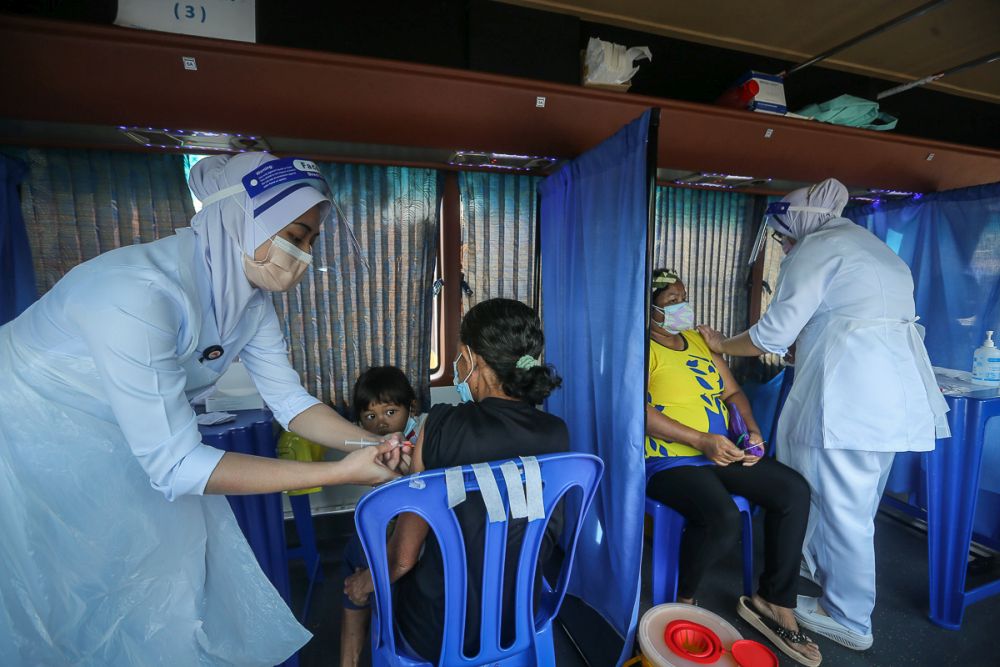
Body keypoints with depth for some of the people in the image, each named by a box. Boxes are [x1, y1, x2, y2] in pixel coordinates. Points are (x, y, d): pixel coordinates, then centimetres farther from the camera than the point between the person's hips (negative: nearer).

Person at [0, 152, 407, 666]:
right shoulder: (138, 292, -36)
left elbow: (290, 401, -7)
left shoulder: (250, 297, -12)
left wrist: (372, 444, -22)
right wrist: (339, 473, -36)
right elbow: (174, 464, -34)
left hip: (128, 444, 7)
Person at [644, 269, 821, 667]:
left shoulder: (700, 340, 16)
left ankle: (773, 602, 8)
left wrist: (752, 430, 1)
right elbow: (640, 411, -20)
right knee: (723, 518, -29)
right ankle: (684, 600, 3)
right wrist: (701, 440, -21)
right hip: (669, 460, -8)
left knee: (794, 490, -8)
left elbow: (732, 392, 19)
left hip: (722, 453, 8)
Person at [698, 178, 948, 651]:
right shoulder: (874, 247, 24)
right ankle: (822, 567, 38)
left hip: (850, 394, -10)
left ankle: (849, 620, 16)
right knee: (857, 503, 21)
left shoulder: (816, 248, -5)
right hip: (897, 391, 10)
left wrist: (723, 345, 5)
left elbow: (775, 332, -10)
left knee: (842, 507, 2)